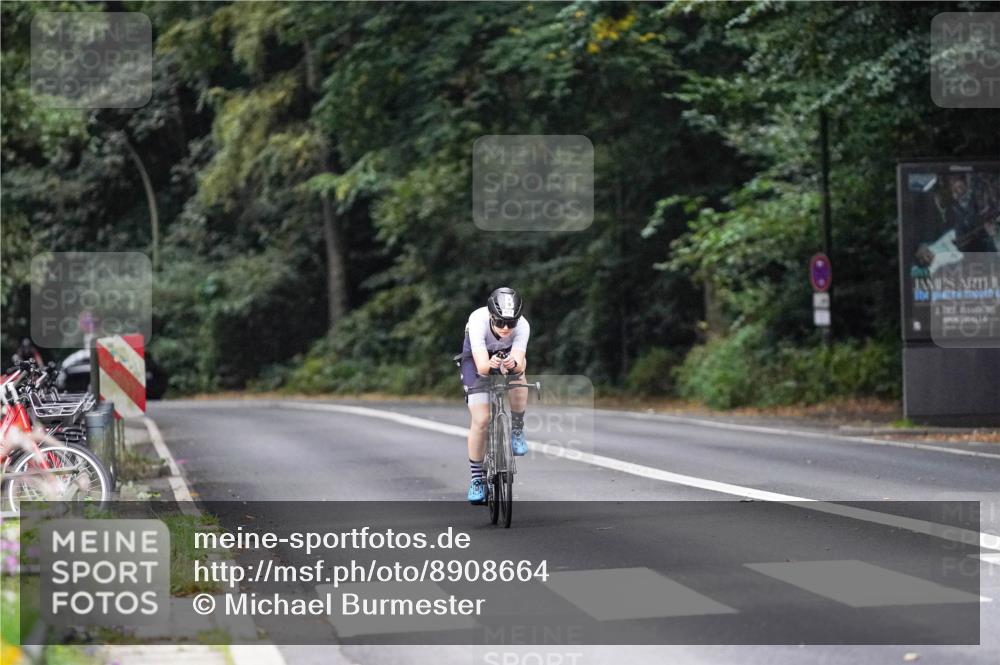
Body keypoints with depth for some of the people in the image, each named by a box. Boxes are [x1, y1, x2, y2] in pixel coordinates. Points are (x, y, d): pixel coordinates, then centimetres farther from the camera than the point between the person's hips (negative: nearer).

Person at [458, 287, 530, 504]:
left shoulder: (522, 326, -32)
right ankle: (476, 479, 4)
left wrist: (513, 364, -63)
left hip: (507, 355, 2)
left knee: (517, 373, -34)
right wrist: (491, 364, -66)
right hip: (477, 360, -2)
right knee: (481, 420, -13)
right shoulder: (478, 322, -38)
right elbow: (481, 367, -44)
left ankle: (516, 430, -11)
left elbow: (520, 364, -41)